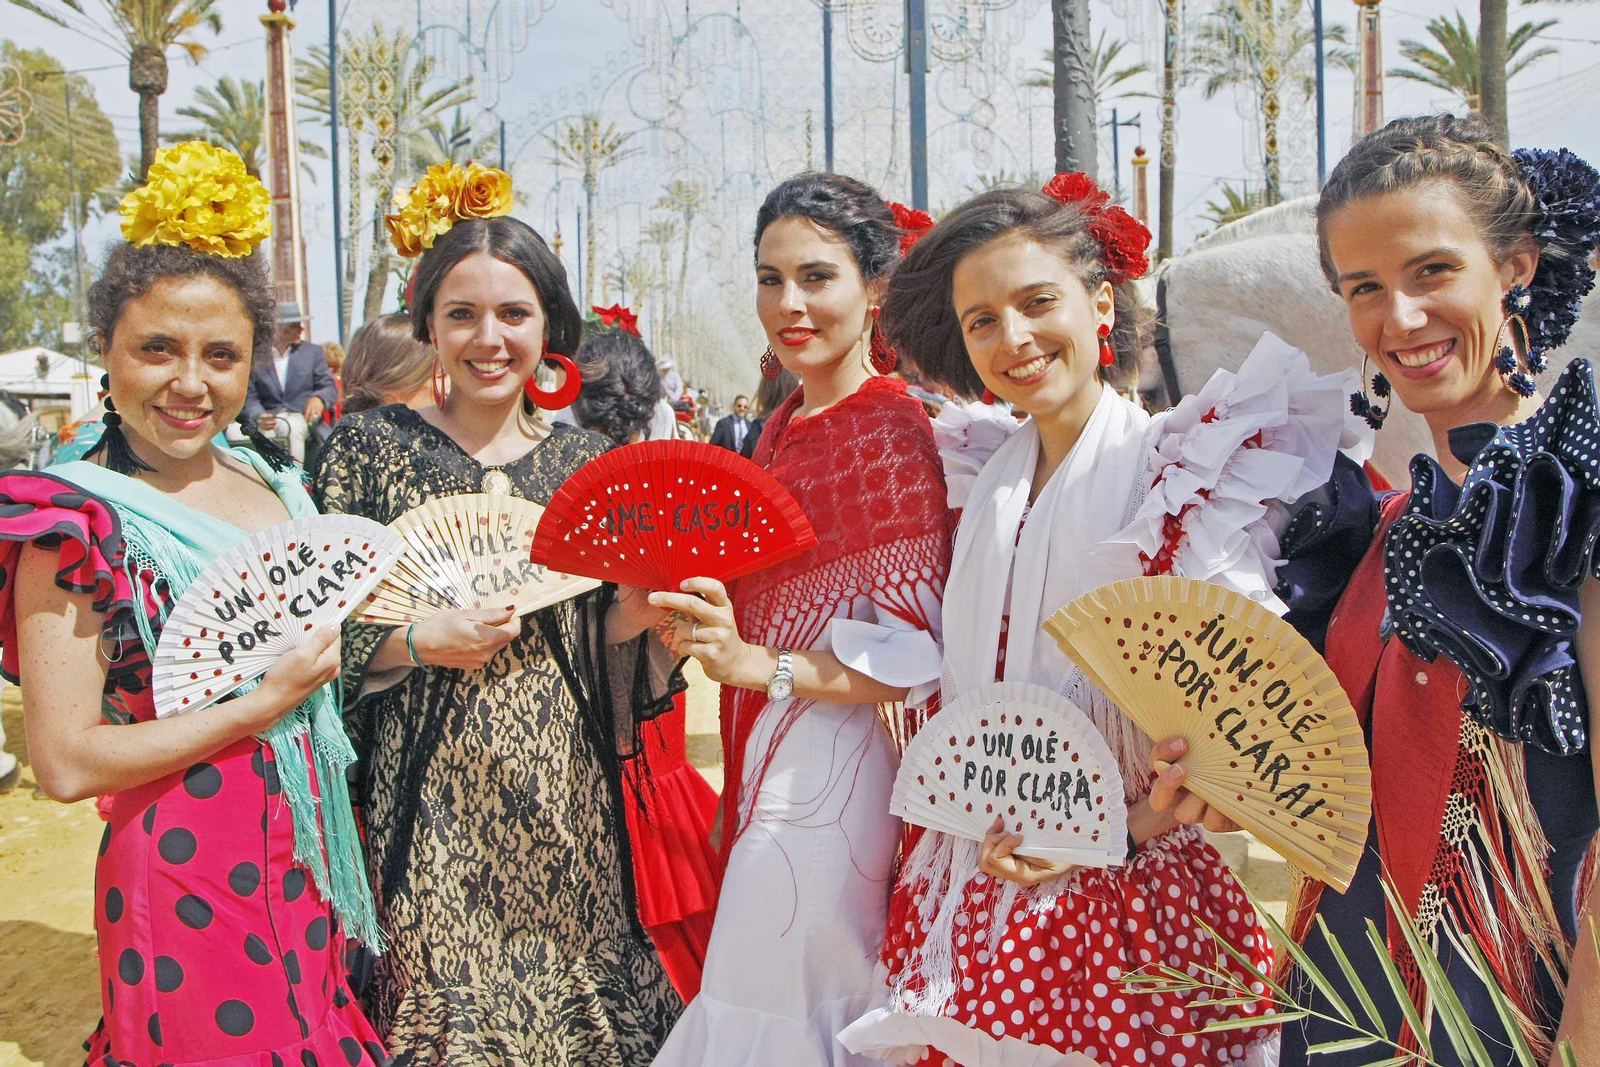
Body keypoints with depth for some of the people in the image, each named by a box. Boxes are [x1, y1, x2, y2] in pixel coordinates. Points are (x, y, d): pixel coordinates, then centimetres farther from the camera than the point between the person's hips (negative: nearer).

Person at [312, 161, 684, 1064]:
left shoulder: (587, 462, 7)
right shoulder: (371, 447, -1)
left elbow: (607, 644, 9)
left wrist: (638, 613, -10)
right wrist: (419, 643, -17)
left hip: (563, 791, 3)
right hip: (429, 798, -2)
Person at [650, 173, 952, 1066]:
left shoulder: (894, 431, -14)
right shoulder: (785, 427, 12)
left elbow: (914, 649, -17)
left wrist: (761, 666, -24)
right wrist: (685, 610, 5)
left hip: (834, 766, -8)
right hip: (769, 758, 8)